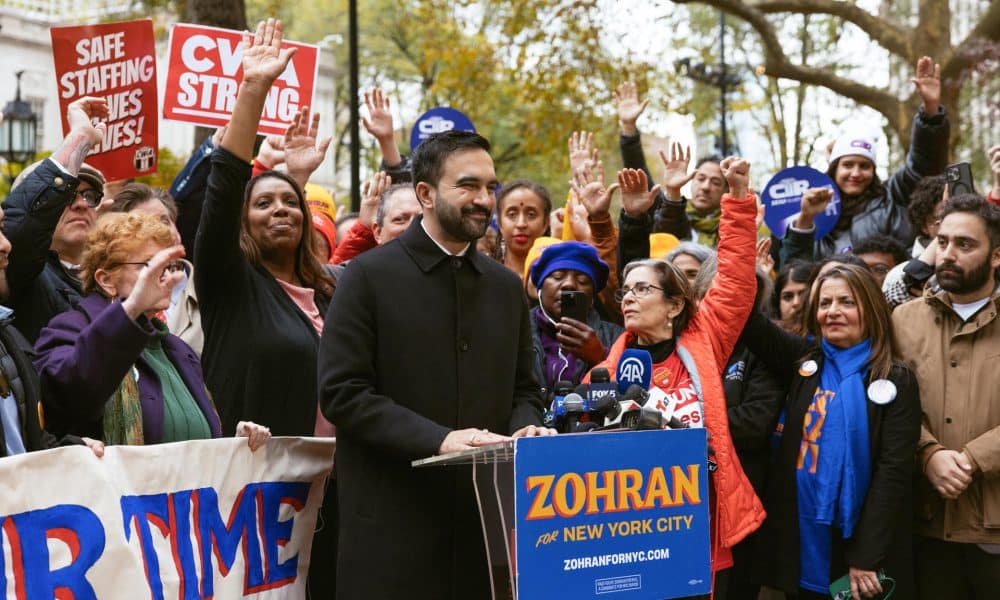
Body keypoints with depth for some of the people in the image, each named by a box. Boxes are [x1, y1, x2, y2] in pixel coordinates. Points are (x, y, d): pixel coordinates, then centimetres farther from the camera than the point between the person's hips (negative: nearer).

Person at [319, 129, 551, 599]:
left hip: (486, 518, 5)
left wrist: (525, 428, -5)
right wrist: (438, 438, -18)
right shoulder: (369, 275, -3)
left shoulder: (507, 286, 14)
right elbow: (341, 392, -10)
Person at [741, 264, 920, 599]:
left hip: (862, 546, -3)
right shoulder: (803, 360, 7)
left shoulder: (895, 380, -5)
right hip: (801, 543, 3)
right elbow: (753, 325, -6)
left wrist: (866, 557, -15)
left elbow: (893, 471, -10)